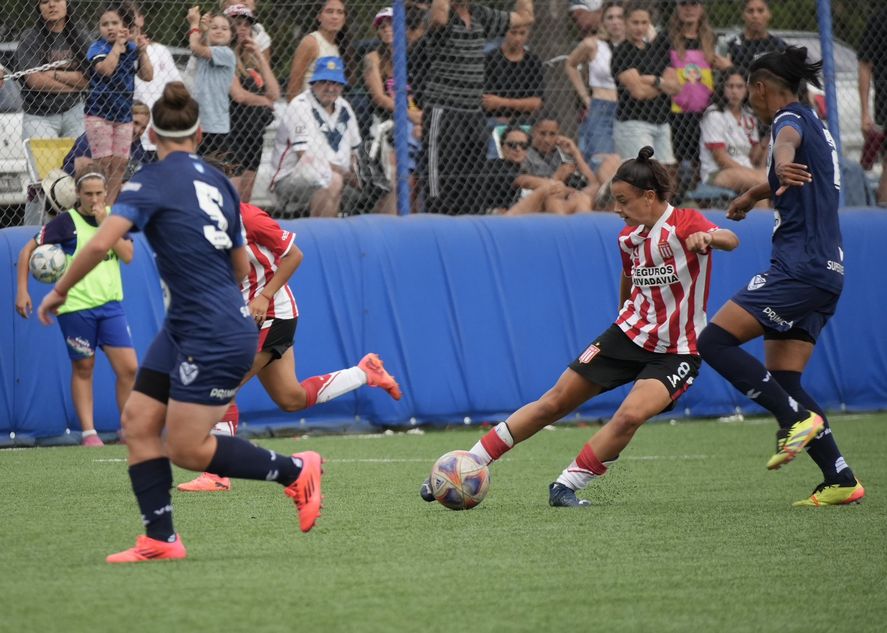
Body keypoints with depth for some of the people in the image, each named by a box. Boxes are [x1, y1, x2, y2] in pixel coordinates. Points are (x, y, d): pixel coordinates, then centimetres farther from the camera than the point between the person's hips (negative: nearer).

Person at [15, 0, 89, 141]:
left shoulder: (79, 39, 8)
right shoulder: (29, 38, -1)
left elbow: (87, 81, 0)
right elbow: (35, 81, -10)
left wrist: (54, 74, -11)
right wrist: (73, 86, -6)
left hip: (73, 112, 3)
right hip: (38, 117, -3)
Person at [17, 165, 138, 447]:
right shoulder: (66, 221, -5)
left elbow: (127, 255, -3)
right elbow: (28, 250, -2)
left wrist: (105, 224, -11)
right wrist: (22, 290, -9)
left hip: (110, 304, 3)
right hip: (76, 306, -3)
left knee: (129, 368, -3)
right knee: (83, 369, 5)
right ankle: (88, 432, 13)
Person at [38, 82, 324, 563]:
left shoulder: (153, 180, -12)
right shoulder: (217, 182, 10)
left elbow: (102, 242, -23)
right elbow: (241, 266, 18)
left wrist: (59, 290, -10)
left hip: (215, 338, -8)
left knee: (185, 449, -1)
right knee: (138, 420, 6)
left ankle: (295, 471, 9)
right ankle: (160, 539, 5)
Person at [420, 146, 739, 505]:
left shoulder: (685, 224, -17)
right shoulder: (629, 236, 3)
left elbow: (731, 241, -37)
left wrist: (709, 237, -58)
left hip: (675, 353, -5)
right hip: (630, 332, 5)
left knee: (631, 415, -28)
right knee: (555, 401, 2)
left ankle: (566, 486, -13)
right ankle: (469, 465, 8)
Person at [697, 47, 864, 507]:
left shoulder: (791, 118, -7)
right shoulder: (814, 126, 22)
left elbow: (787, 138, -34)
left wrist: (784, 161, -56)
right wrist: (749, 197, 60)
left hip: (800, 268, -10)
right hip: (825, 271, 10)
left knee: (715, 340, -14)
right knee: (783, 382, 7)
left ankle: (798, 419, -20)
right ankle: (841, 481, 1)